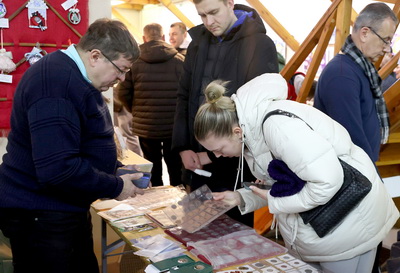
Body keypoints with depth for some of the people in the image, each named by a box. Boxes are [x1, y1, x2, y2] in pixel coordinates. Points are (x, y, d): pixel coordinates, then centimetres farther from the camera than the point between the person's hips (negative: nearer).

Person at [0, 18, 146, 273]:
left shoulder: (70, 75, 9)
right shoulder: (57, 82, -25)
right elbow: (57, 168, -32)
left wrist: (117, 170, 6)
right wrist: (115, 187, -19)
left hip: (63, 210, 10)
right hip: (41, 216, -10)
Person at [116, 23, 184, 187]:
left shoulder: (134, 61, -7)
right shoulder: (179, 60, -7)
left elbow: (123, 93, -7)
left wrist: (135, 111, 11)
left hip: (145, 126, 0)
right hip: (174, 125, 0)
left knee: (153, 167, 12)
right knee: (175, 167, 13)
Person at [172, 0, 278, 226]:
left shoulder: (260, 45, -9)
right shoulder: (198, 43, 9)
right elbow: (184, 97, 12)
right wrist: (183, 147, -1)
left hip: (235, 164, -5)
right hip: (197, 162, 6)